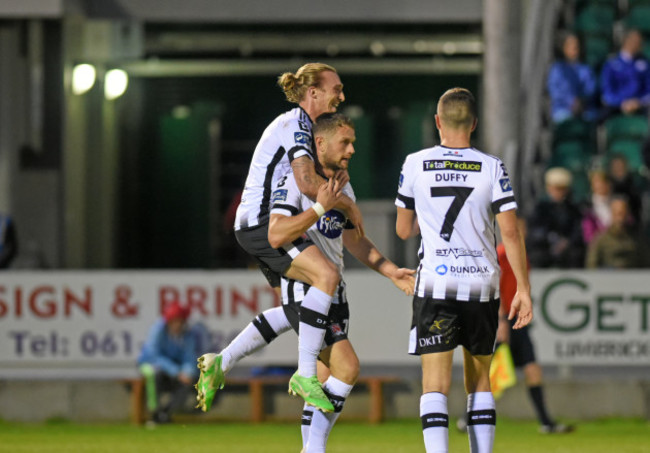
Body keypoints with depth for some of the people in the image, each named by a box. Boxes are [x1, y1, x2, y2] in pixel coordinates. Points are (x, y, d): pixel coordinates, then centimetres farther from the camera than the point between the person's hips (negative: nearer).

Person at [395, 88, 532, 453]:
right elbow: (511, 232, -5)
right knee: (480, 382, 16)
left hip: (435, 285, -1)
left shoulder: (415, 165, 1)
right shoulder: (492, 168, -1)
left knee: (435, 386, -5)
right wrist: (524, 290, 0)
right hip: (482, 285, 1)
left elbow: (403, 230, 12)